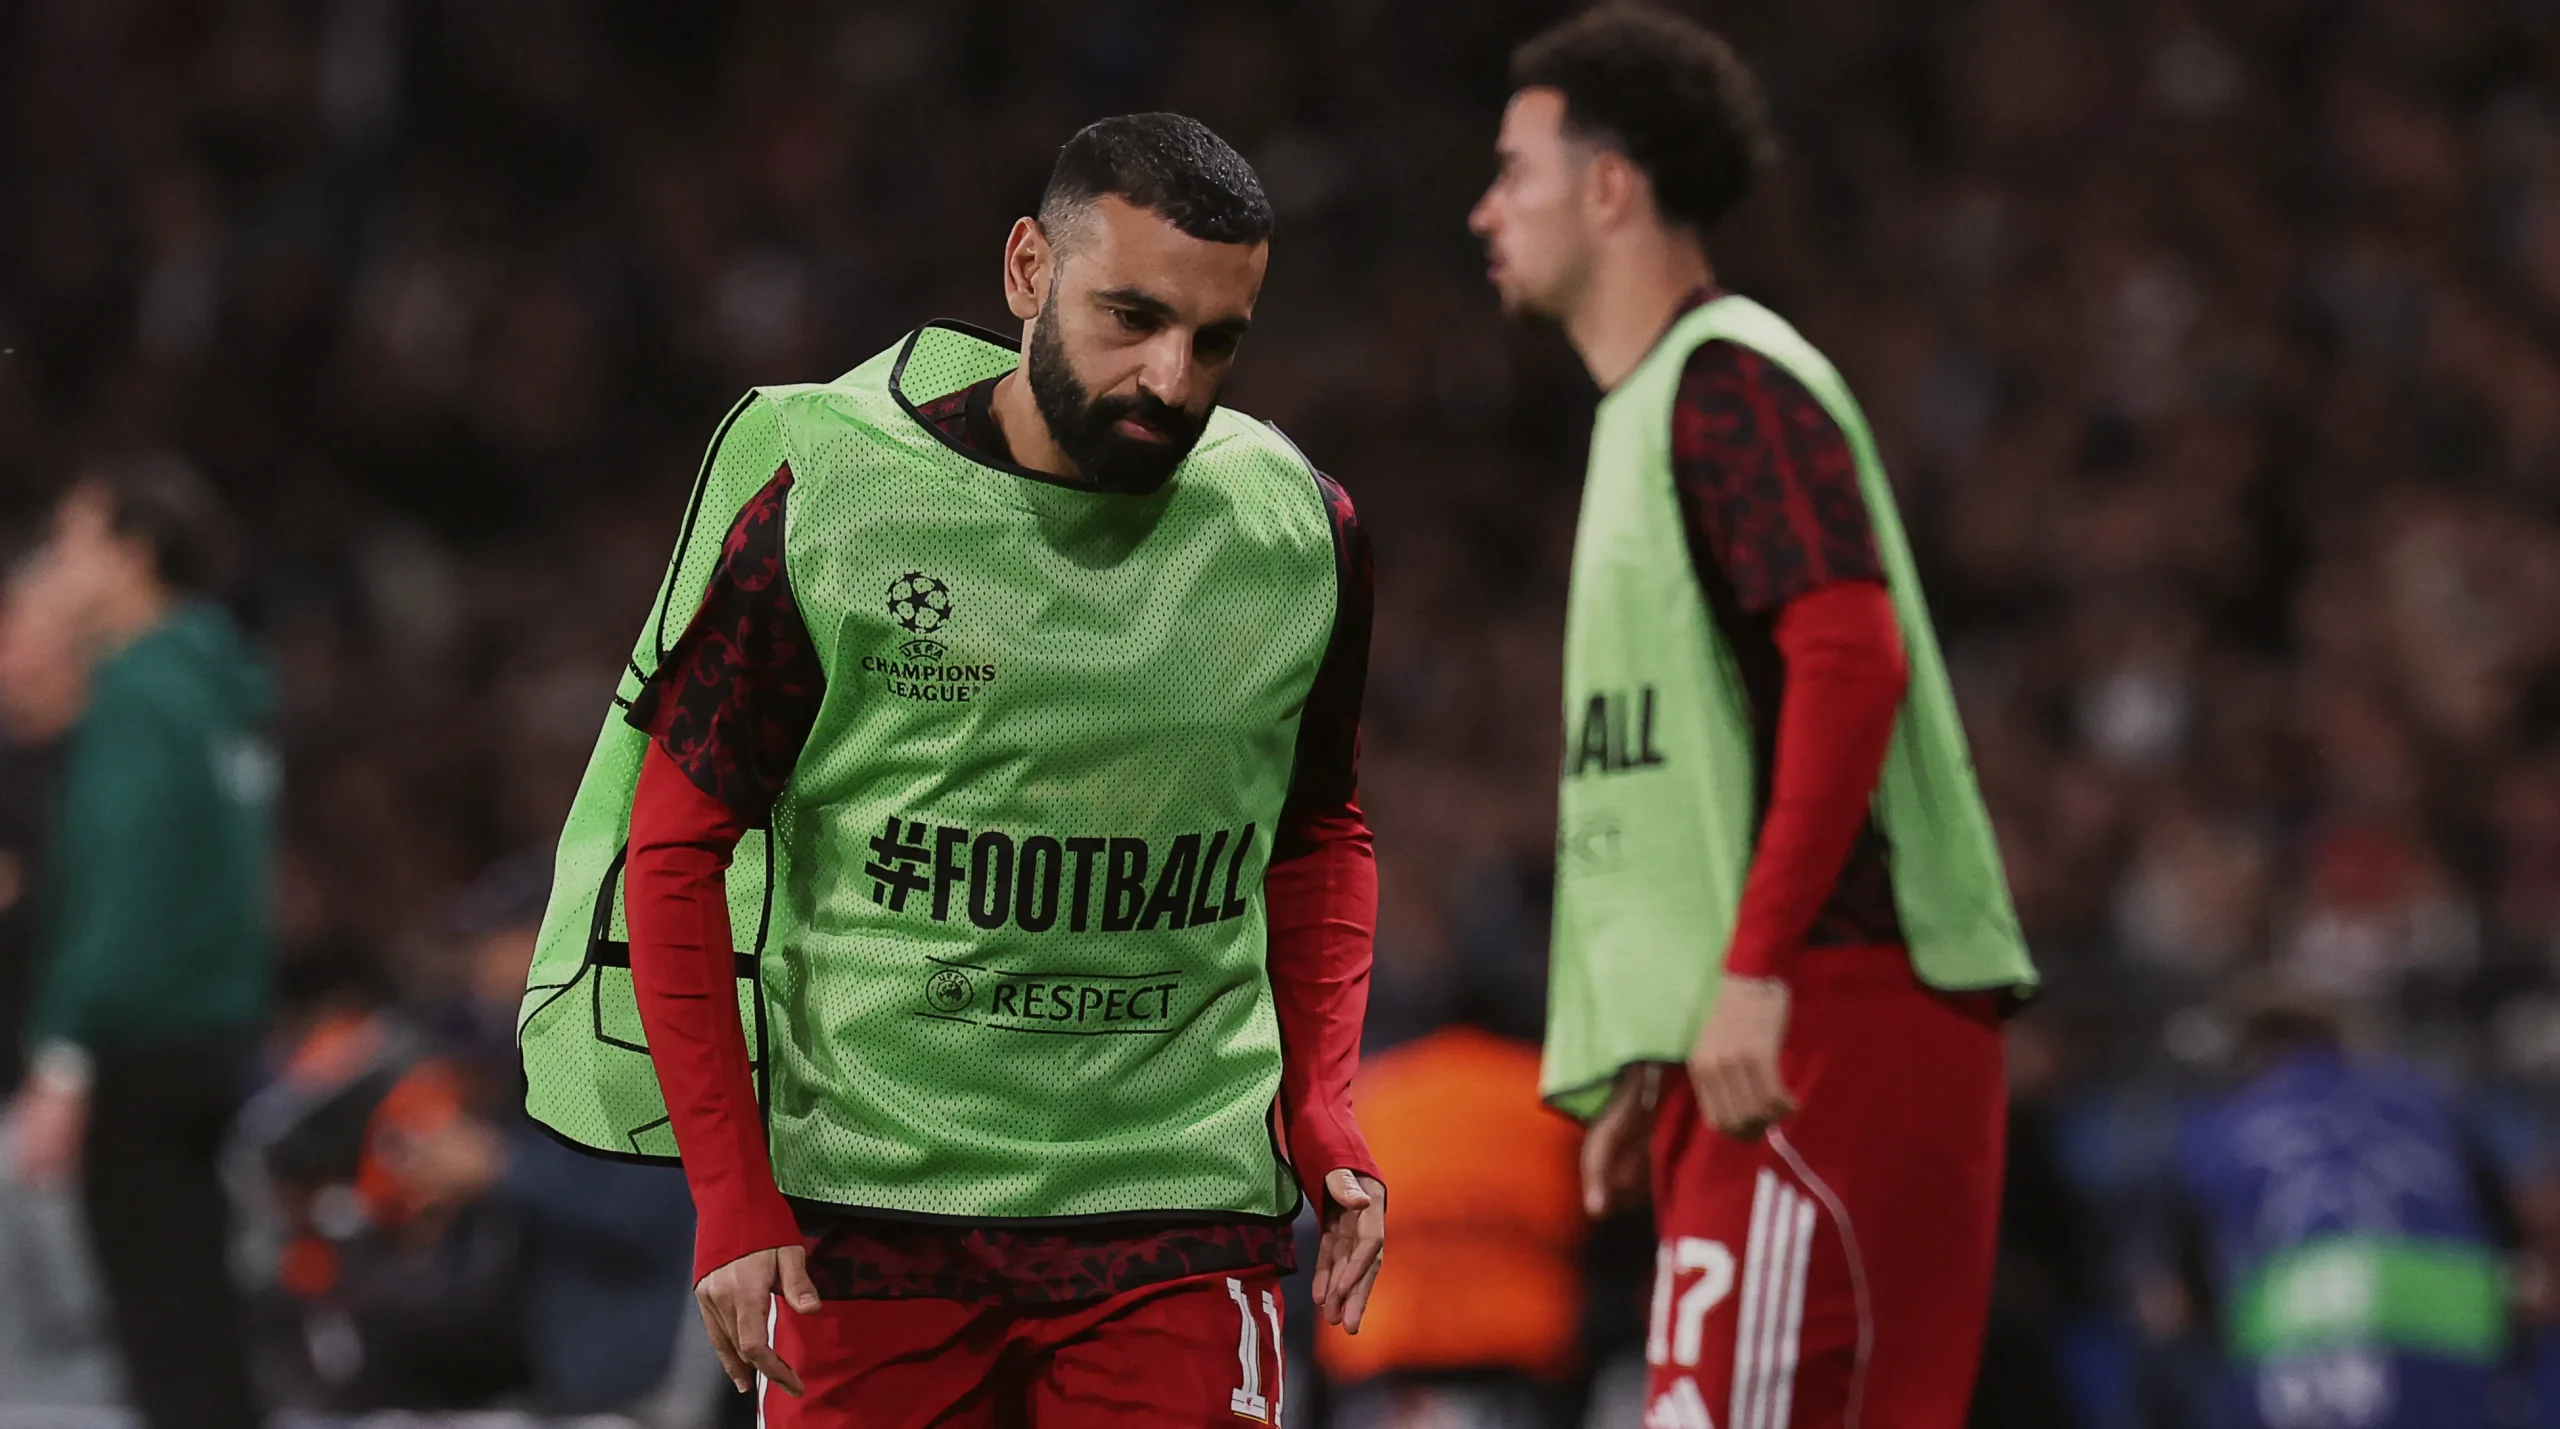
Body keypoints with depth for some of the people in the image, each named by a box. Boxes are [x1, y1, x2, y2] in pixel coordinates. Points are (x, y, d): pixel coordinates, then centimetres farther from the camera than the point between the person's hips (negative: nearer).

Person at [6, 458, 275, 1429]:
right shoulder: (225, 684, 13)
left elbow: (118, 892, -19)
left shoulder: (143, 692, -13)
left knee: (163, 1326, -8)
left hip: (144, 1055, -9)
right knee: (198, 1325, 14)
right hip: (217, 1042, 9)